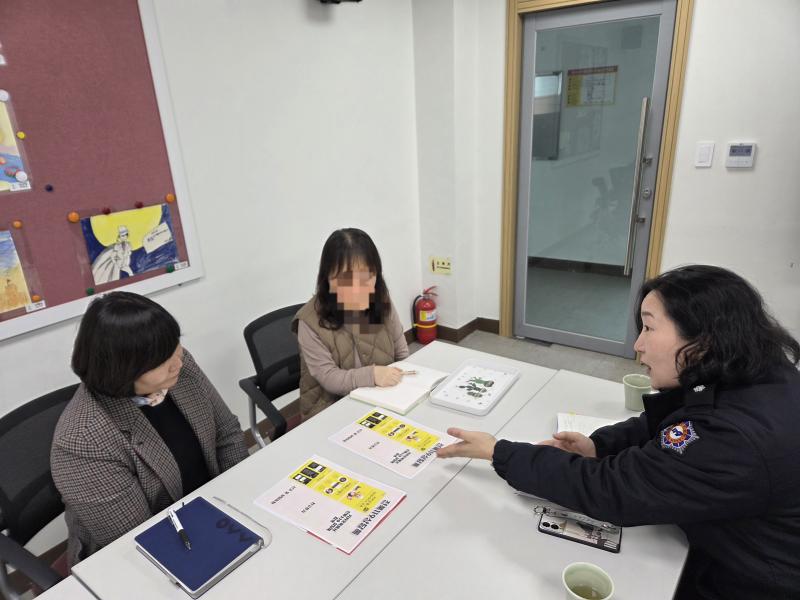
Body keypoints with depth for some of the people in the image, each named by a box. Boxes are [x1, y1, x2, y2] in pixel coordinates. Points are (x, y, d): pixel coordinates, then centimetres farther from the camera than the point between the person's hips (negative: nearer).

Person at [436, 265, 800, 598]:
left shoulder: (736, 439, -36)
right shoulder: (758, 375, -8)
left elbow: (608, 489, -31)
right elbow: (662, 421, 5)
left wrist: (498, 453, -24)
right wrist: (598, 445, -13)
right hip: (730, 554, 7)